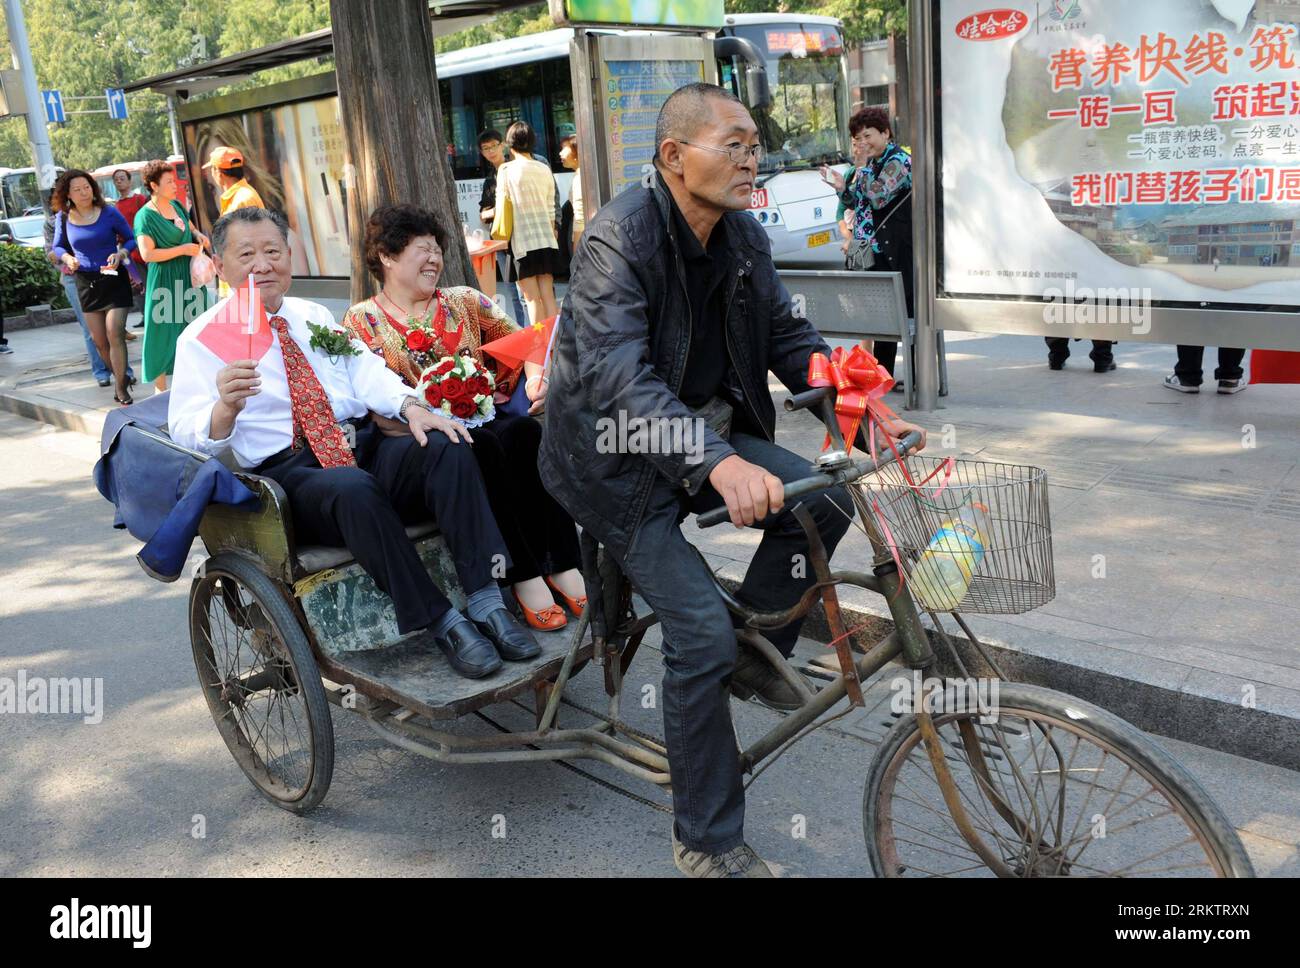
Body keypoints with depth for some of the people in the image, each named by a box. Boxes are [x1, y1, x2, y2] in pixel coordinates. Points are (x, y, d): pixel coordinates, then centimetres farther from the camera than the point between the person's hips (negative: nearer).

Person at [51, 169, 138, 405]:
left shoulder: (109, 213, -7)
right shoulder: (63, 218, 1)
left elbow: (131, 239, 2)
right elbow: (58, 246, 12)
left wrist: (120, 254, -17)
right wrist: (67, 258, -9)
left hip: (113, 279, -4)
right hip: (85, 282, 4)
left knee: (115, 335, -12)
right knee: (99, 341, 9)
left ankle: (121, 387, -3)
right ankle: (120, 376, 29)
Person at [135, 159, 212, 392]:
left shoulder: (176, 206, 8)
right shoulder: (145, 216, -13)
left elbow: (191, 228, 26)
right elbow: (147, 254, -21)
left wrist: (199, 236, 2)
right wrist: (183, 249, -19)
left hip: (189, 277, 7)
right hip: (165, 281, -7)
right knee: (164, 331, -1)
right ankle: (160, 387, 7)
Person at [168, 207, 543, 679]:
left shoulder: (314, 315, 22)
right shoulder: (202, 338, 7)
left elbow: (366, 372, 9)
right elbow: (188, 432, -3)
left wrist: (410, 406, -12)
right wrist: (226, 406, -26)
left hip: (365, 447, 5)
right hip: (288, 472, -5)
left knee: (446, 447, -24)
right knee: (355, 490, -38)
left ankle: (486, 603, -27)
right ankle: (441, 624, -28)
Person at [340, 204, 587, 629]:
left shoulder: (463, 301, 17)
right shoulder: (362, 320, 7)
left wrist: (536, 374, -10)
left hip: (483, 416, 4)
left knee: (526, 431, -29)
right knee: (482, 447, -34)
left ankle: (562, 566, -31)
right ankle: (524, 577, -31)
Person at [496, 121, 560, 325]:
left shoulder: (506, 170, -7)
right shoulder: (545, 169, 6)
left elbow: (502, 206, -4)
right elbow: (551, 210, 11)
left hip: (522, 242, -4)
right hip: (547, 239, 4)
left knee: (532, 298, -1)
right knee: (548, 296, 5)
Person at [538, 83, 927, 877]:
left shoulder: (743, 237, 1)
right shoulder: (619, 240, -22)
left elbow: (789, 337, 6)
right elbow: (618, 376, -34)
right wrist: (720, 463, -47)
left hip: (706, 432, 7)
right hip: (621, 456, -7)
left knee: (827, 500, -15)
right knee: (702, 633, -15)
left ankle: (757, 654, 10)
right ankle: (708, 841, 4)